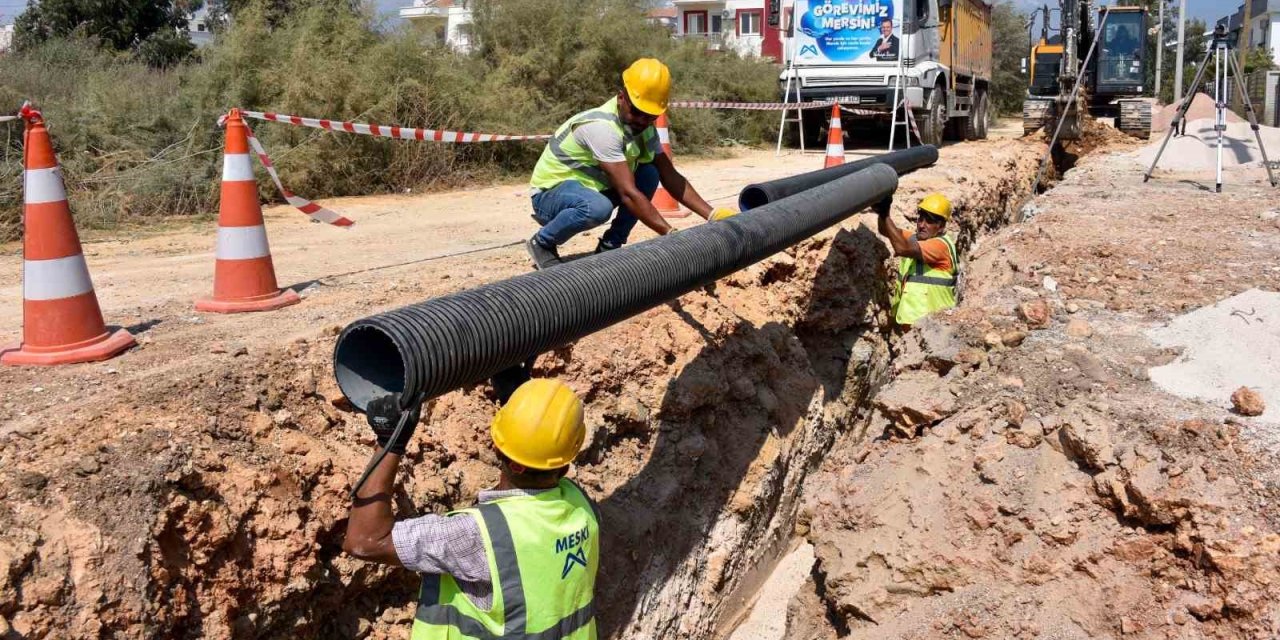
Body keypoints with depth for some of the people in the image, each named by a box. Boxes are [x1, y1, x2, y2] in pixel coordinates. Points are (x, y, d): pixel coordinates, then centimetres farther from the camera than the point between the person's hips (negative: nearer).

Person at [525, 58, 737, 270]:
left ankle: (610, 246, -2)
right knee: (598, 207, -39)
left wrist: (712, 215, -17)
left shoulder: (643, 127, -4)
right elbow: (628, 193, -35)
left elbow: (671, 177, -5)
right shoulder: (602, 127, -31)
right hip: (551, 193, -8)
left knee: (649, 174, -11)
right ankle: (542, 243, -11)